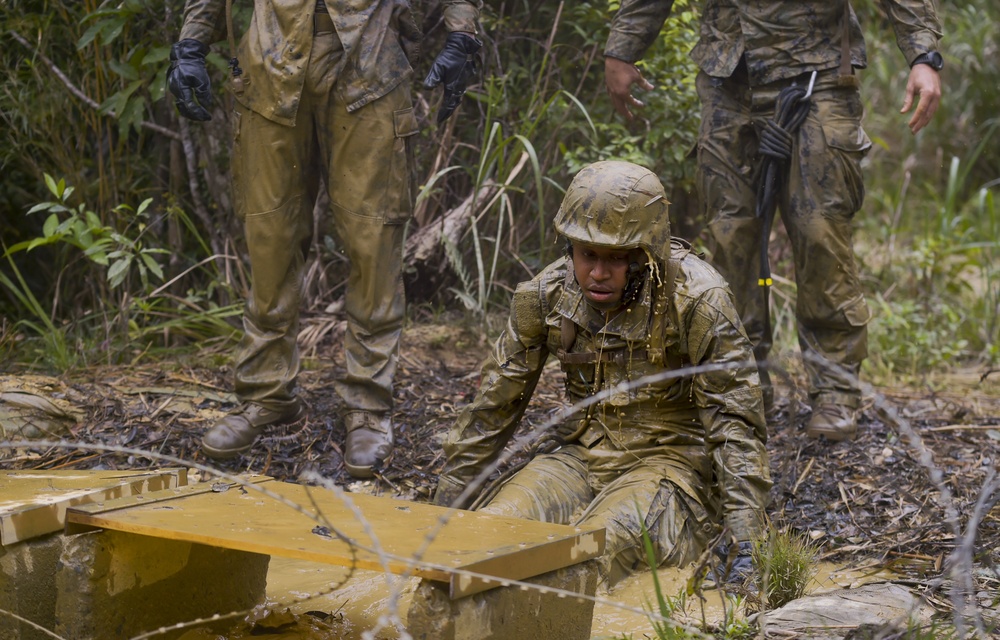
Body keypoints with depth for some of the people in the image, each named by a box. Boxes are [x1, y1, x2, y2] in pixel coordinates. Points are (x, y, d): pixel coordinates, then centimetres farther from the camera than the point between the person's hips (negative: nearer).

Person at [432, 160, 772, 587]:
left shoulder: (695, 299, -16)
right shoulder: (545, 295, -4)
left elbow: (734, 422, -16)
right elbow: (494, 405, 5)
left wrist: (743, 540, -23)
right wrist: (444, 507, 8)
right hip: (582, 455, 4)